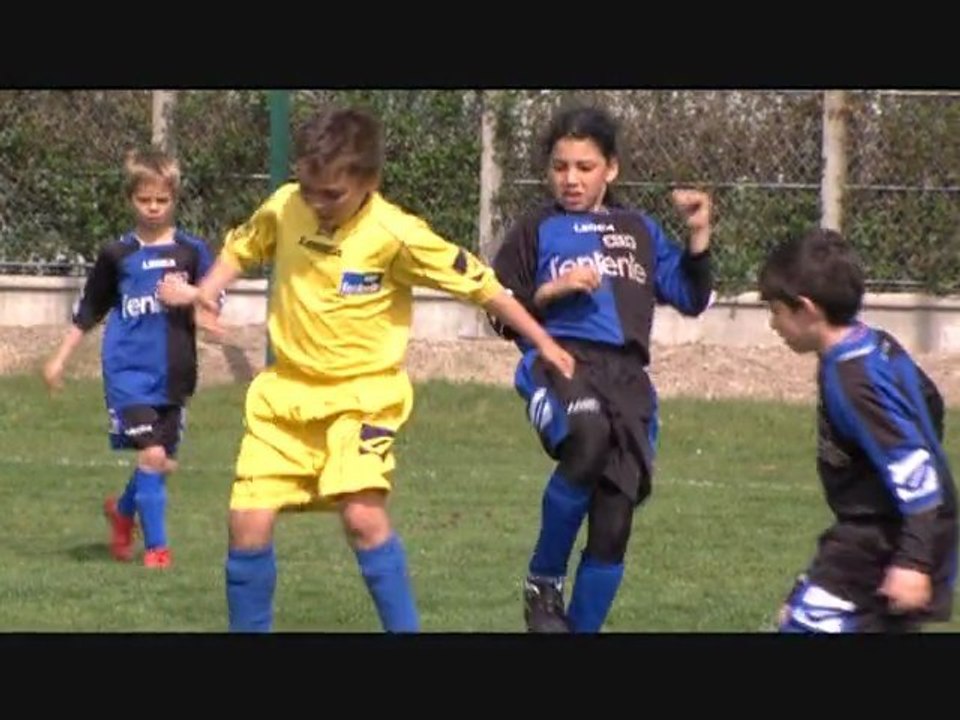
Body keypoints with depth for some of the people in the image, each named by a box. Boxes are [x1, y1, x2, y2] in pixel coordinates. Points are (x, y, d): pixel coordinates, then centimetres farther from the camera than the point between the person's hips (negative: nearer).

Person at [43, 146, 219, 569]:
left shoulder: (192, 252, 3)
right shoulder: (118, 255, 3)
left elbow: (209, 314, 1)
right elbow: (88, 312, 13)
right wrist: (60, 359, 12)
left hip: (174, 376, 2)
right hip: (129, 372, -2)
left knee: (163, 464, 11)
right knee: (152, 455, -16)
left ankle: (123, 510, 40)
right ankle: (156, 545, -5)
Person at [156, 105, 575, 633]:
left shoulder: (396, 235, -18)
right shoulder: (284, 208, -6)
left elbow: (477, 284, -10)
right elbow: (242, 248, 16)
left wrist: (543, 344, -6)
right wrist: (204, 292, -3)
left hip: (362, 394, -4)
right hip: (287, 391, 4)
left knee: (362, 515, -24)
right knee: (248, 521, -4)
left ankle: (405, 628, -11)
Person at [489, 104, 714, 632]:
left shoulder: (640, 231, 19)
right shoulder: (537, 230, 12)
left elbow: (692, 300, 19)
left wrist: (699, 235, 8)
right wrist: (552, 291, -5)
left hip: (627, 377, 4)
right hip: (560, 361, -4)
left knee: (613, 526, 0)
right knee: (588, 438, -37)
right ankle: (544, 582, -17)